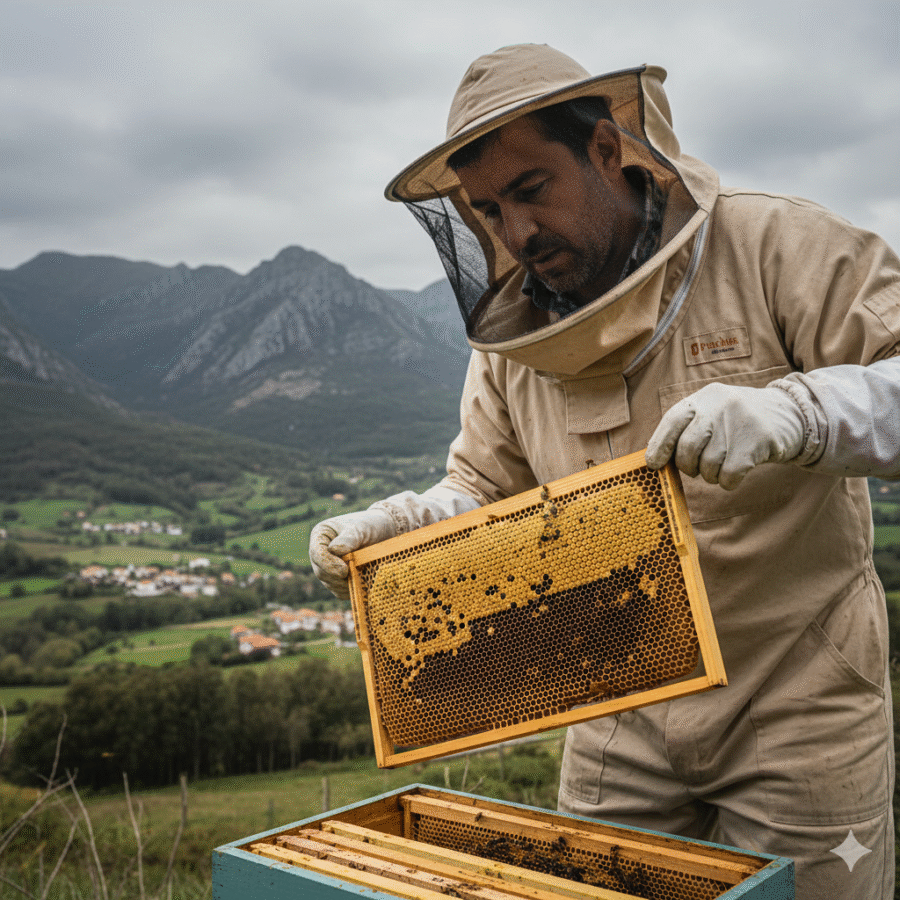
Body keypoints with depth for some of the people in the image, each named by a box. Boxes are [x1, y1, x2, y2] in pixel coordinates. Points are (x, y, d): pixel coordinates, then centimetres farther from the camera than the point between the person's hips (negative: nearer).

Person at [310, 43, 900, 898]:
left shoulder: (772, 247, -13)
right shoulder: (509, 338, 3)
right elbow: (484, 492, 9)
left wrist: (792, 413, -39)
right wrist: (391, 525, -10)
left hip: (796, 707, -4)